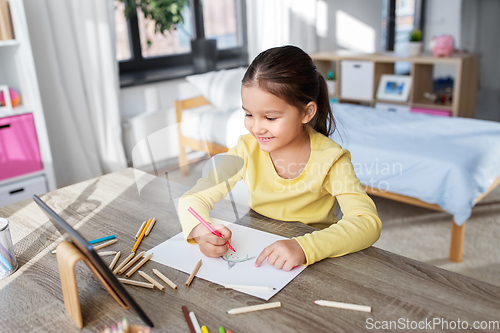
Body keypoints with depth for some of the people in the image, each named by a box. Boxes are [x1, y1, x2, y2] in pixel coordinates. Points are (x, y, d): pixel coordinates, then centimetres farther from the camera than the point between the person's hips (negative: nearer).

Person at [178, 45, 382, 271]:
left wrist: (304, 248, -40)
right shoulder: (247, 150, -6)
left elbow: (368, 223, -24)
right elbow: (192, 199, -5)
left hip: (314, 264, 0)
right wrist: (201, 231, -28)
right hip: (257, 257, 1)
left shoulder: (329, 159, -15)